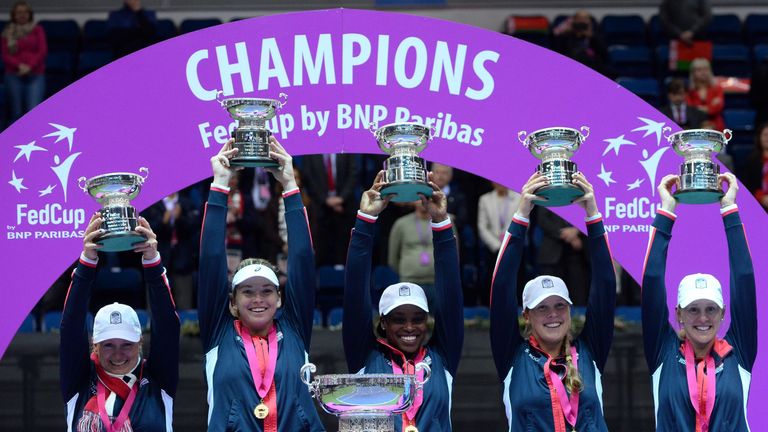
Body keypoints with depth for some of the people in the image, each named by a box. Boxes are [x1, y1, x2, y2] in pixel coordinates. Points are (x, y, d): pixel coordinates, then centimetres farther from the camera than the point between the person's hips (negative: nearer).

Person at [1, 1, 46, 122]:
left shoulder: (37, 29, 8)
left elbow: (43, 51, 0)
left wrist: (30, 66, -13)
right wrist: (19, 65, -15)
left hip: (35, 75, -1)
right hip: (14, 76, 1)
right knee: (16, 113, 0)